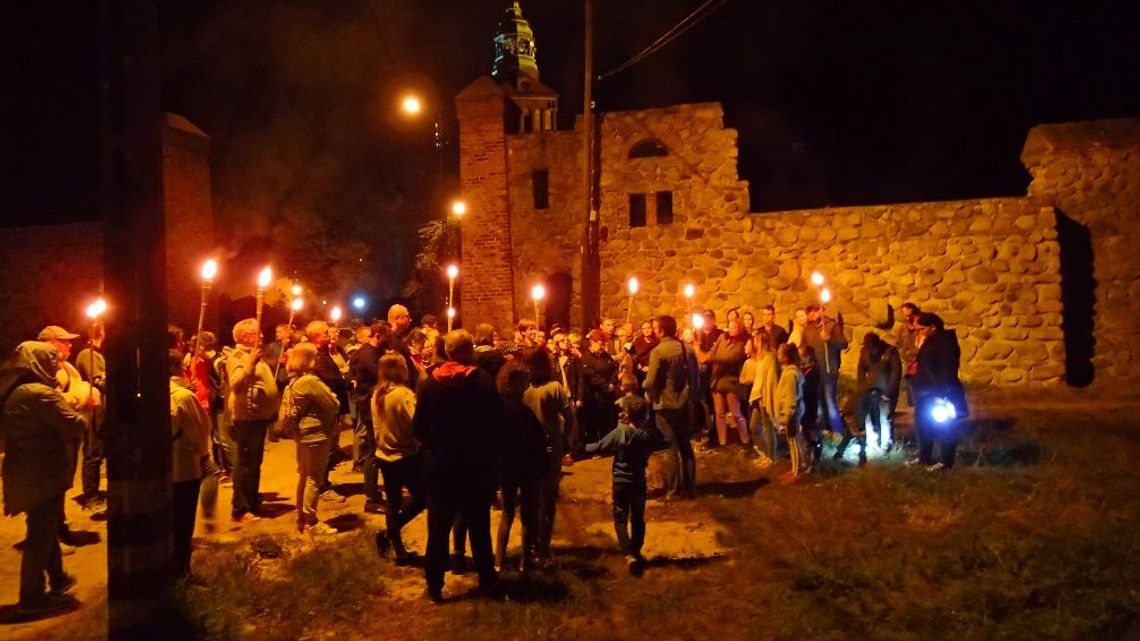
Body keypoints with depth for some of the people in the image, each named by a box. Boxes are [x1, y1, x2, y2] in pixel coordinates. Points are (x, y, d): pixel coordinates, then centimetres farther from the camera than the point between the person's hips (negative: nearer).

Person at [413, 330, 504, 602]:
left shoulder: (430, 383, -6)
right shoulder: (483, 380, -14)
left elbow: (419, 426, -3)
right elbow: (497, 422, -13)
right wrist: (491, 452, 2)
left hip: (441, 462, 1)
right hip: (477, 463, -1)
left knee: (438, 527, 10)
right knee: (479, 525, 15)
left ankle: (434, 585, 16)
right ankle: (486, 578, 27)